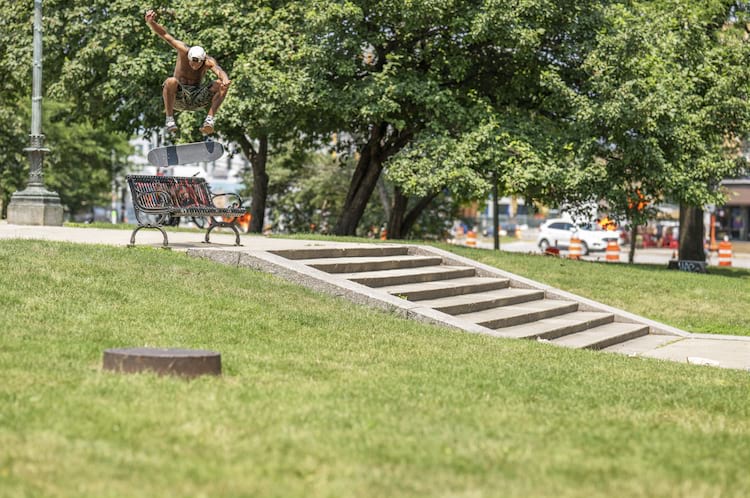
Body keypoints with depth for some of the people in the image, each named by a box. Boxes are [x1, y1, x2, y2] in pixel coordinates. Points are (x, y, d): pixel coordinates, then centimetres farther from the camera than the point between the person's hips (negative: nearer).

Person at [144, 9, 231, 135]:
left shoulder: (209, 62, -11)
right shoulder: (184, 51, -13)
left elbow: (219, 71, -32)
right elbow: (165, 35, -21)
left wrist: (225, 80, -56)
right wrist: (151, 22, -38)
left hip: (197, 98, 2)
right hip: (178, 97, -1)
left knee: (220, 84, -20)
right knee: (170, 81, -35)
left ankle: (210, 119, -26)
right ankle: (169, 119, -29)